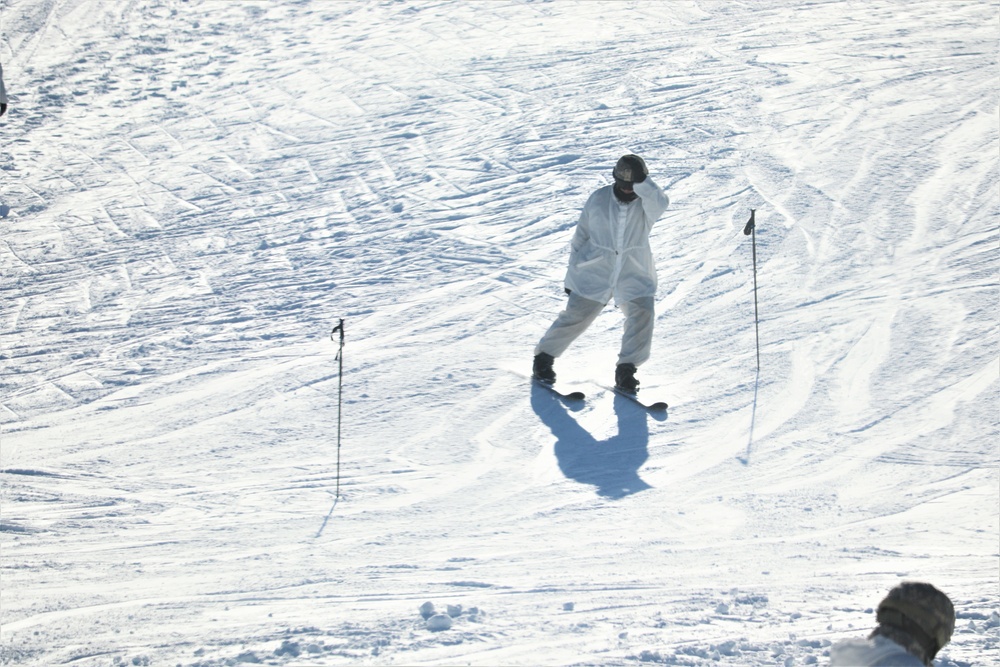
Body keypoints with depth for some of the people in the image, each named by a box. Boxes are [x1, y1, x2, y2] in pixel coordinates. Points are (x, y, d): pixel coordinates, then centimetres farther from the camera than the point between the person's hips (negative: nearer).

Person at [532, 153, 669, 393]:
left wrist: (640, 181, -39)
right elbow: (581, 236, 6)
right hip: (594, 273, 0)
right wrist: (573, 271, 9)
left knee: (642, 317, -16)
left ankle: (626, 369, 0)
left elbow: (660, 204, -32)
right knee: (575, 317, 0)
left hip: (634, 277, 0)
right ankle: (544, 357, 20)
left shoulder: (646, 204, -6)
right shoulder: (599, 199, -4)